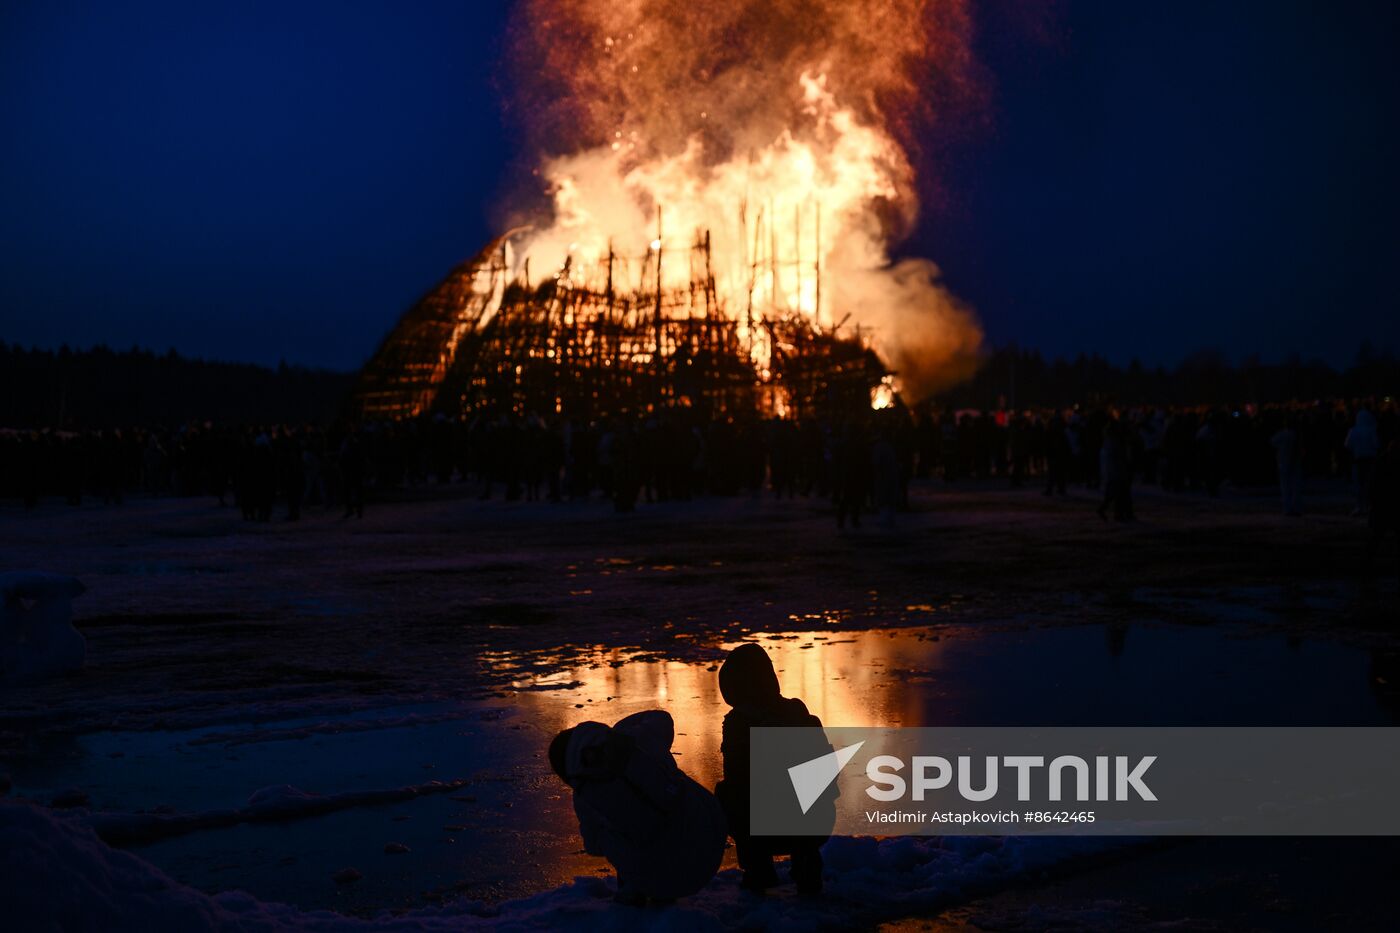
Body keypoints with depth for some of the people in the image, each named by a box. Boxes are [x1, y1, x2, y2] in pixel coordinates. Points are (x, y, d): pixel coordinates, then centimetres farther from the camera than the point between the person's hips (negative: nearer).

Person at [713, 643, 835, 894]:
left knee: (724, 795, 21)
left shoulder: (739, 722, -6)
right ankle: (807, 862, 20)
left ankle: (758, 869, 11)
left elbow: (735, 781, -1)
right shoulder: (799, 711, 11)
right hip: (819, 825, 5)